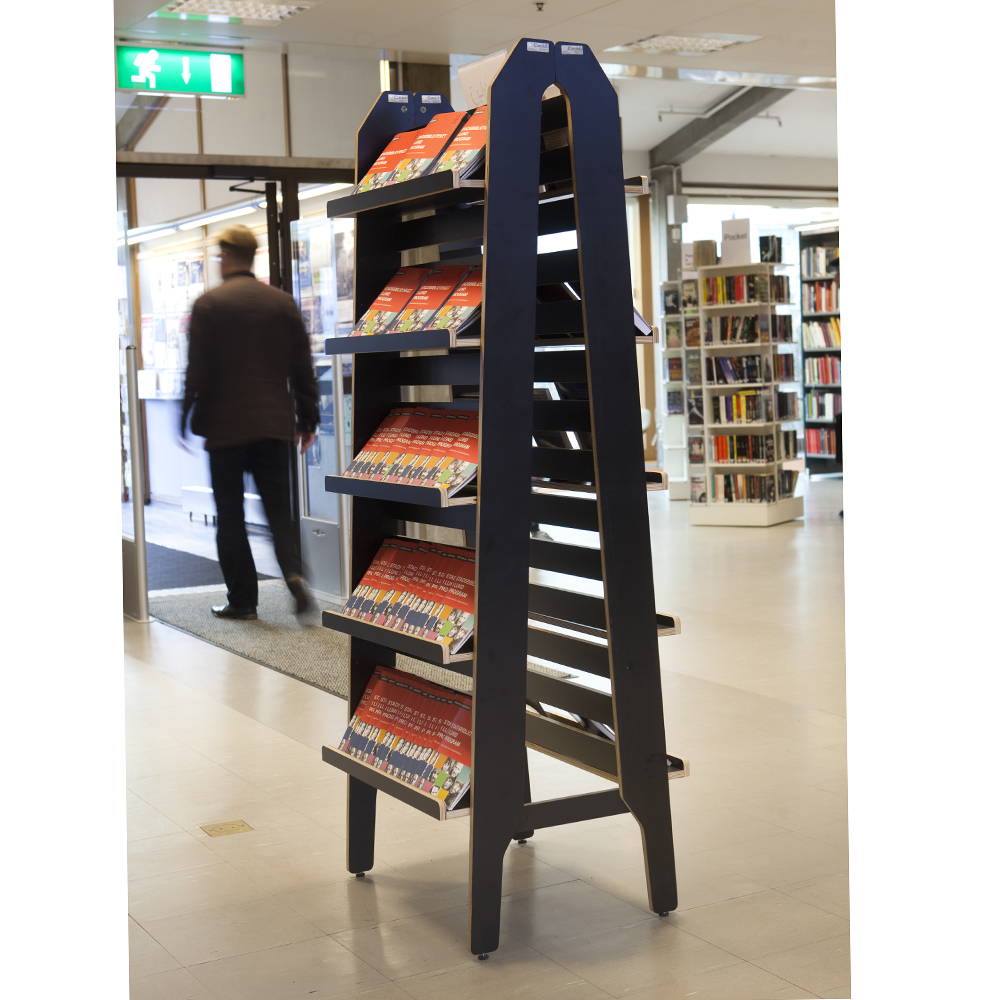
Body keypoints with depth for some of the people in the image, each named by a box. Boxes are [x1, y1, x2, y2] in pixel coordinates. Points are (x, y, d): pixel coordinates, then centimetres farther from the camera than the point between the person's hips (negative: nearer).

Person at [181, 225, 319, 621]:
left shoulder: (209, 304, -6)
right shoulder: (282, 302, 5)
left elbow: (196, 372, -8)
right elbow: (302, 368, 6)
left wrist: (186, 419, 1)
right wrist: (308, 419, 14)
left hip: (226, 425, -3)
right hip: (274, 424, 3)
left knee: (230, 516, 6)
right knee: (279, 509, 9)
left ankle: (242, 600, 8)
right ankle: (294, 572, -14)